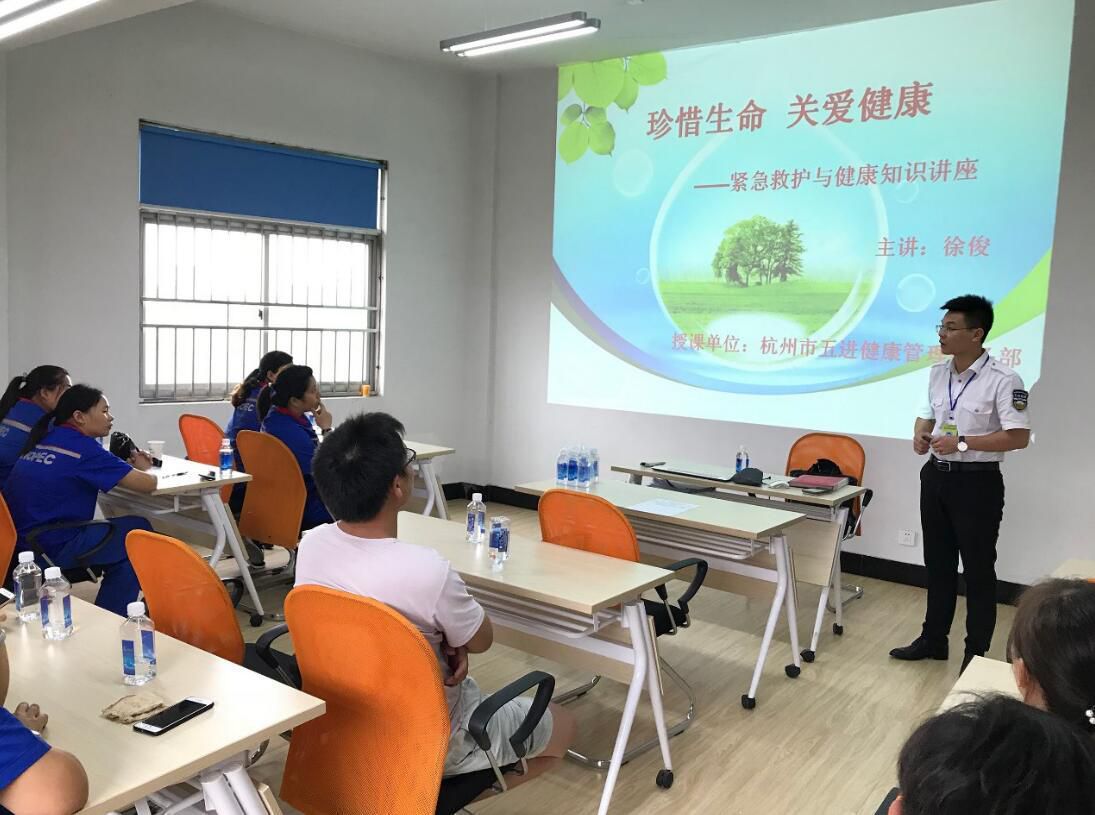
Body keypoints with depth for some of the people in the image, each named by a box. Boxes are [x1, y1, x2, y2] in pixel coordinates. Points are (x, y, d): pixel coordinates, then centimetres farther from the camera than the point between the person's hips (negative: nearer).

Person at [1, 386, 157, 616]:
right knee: (139, 531, 4)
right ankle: (111, 620, 13)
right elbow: (148, 484, -13)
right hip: (49, 550, -9)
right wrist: (140, 469, 11)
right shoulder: (82, 447, -14)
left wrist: (127, 466, 10)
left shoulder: (44, 438, 9)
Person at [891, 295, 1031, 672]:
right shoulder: (938, 372, 5)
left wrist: (963, 443, -23)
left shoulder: (1003, 380, -17)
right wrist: (920, 434, -4)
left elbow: (1019, 437, -18)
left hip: (977, 483, -7)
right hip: (936, 476, 7)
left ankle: (977, 654, 17)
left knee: (978, 570, 4)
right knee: (938, 563, 17)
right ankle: (933, 639, 30)